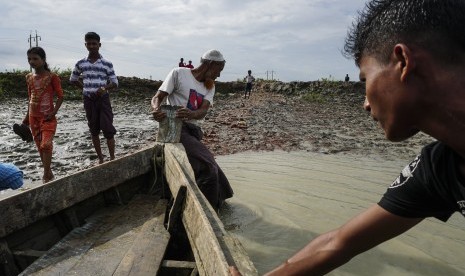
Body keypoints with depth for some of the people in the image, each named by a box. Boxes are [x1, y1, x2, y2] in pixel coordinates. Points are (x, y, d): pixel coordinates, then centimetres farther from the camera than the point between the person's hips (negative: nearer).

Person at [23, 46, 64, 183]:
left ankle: (46, 175, -8)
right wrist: (27, 115, 14)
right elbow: (31, 97, 16)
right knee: (40, 146, 10)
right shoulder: (29, 77, 9)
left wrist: (54, 112, -18)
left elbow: (60, 96, -8)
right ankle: (48, 172, 22)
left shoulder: (52, 77, -9)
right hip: (34, 117, 6)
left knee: (46, 144, -15)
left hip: (47, 117, -6)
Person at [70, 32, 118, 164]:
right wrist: (85, 88, 6)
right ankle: (100, 159, 18)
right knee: (94, 131, 8)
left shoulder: (107, 64, -2)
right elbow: (73, 79, 19)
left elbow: (115, 83, -1)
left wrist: (104, 88, -19)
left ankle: (112, 158, 2)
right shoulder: (81, 63, 5)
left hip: (103, 99, -3)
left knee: (108, 130, -7)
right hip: (88, 100, 3)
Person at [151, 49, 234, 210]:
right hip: (177, 129, -7)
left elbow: (203, 111, -5)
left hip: (195, 132, 7)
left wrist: (191, 114, -29)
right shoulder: (179, 73, -1)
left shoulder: (210, 87, 14)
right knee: (208, 168, -19)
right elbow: (158, 97, -4)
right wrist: (156, 109, -29)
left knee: (211, 169, 7)